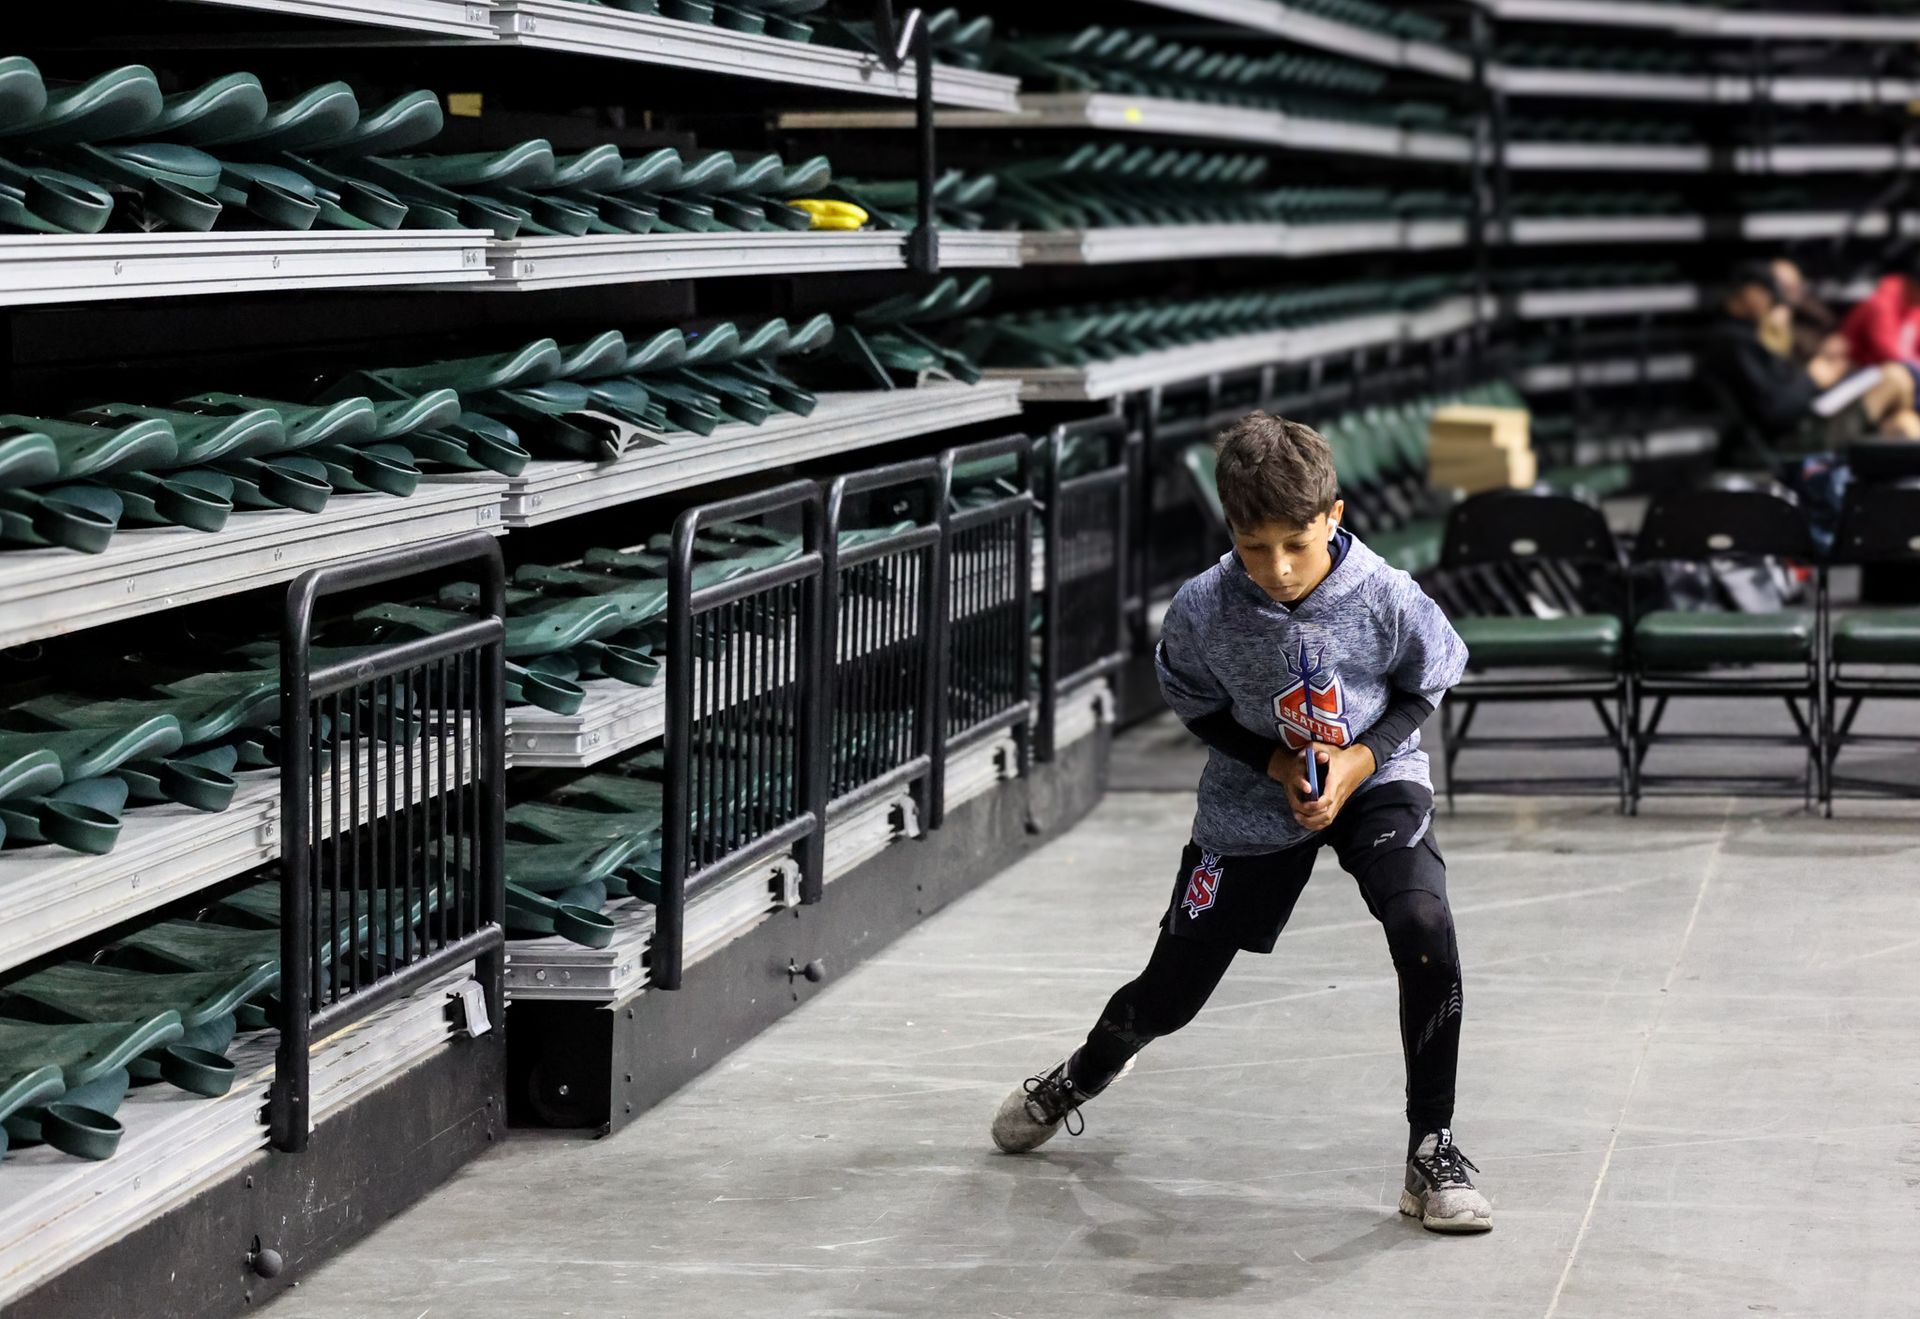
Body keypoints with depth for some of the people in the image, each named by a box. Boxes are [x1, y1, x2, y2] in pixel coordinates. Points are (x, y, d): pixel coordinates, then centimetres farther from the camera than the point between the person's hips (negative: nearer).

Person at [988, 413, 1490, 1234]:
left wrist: (1360, 760, -19)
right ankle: (1081, 1078, 45)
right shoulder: (1204, 610, -24)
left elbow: (1425, 687, -5)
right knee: (1169, 996, 8)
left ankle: (1432, 1154, -15)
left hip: (1375, 777, -1)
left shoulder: (1387, 600, -25)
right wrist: (1275, 763, -16)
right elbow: (1195, 703, -3)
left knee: (1424, 929, -29)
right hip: (1252, 799, 1)